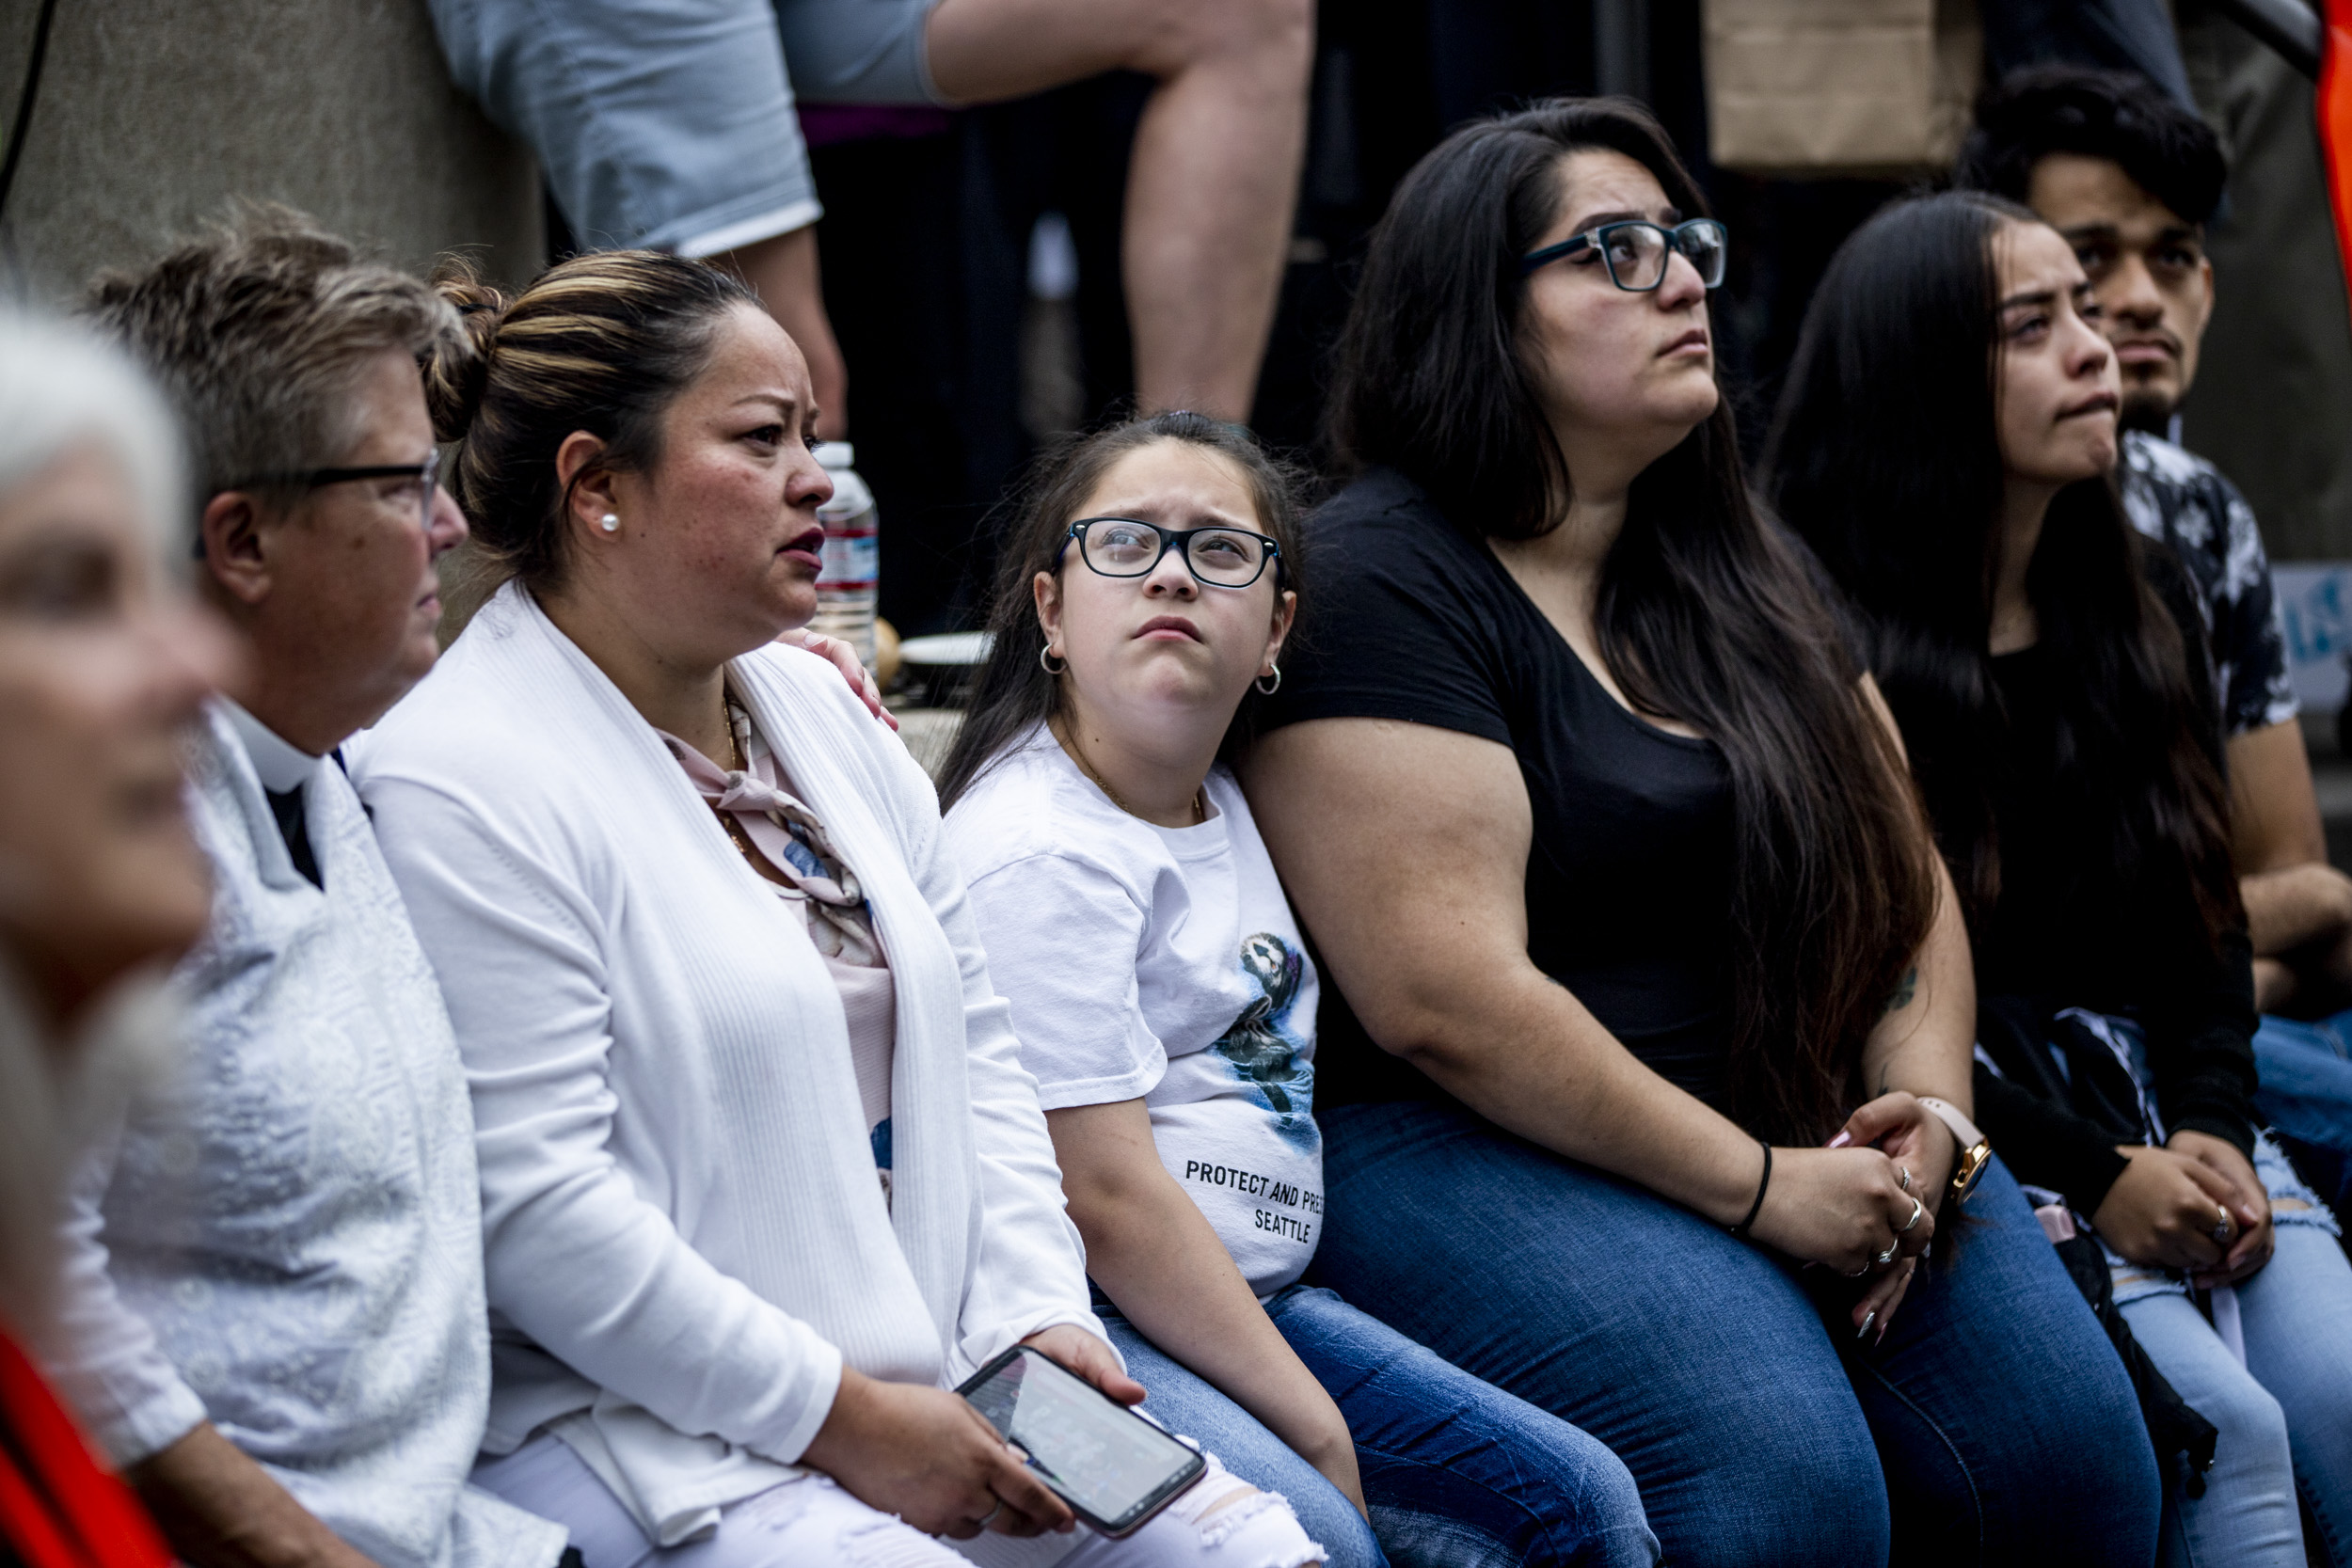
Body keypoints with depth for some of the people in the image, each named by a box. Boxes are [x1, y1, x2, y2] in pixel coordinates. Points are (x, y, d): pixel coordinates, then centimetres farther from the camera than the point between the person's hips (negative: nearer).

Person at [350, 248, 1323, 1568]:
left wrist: (1038, 1311, 3)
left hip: (926, 1375, 8)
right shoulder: (463, 789, -13)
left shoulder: (821, 712, 15)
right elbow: (530, 1205, -19)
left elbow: (970, 1039, 18)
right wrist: (840, 1419, -16)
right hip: (639, 1429, -8)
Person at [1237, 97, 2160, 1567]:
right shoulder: (1378, 580, -8)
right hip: (1483, 1151, -7)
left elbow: (1909, 875, 17)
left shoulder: (1745, 573, 18)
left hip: (1807, 1135, 7)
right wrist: (1758, 1187, -15)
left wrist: (1928, 1117, -3)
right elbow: (1445, 1002, -16)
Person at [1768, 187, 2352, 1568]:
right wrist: (2096, 1178, -14)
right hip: (1973, 1135, -6)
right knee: (2224, 1436, -25)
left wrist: (2212, 1130, -1)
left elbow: (2204, 907, 17)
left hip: (2167, 1120, 6)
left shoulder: (2142, 595, 15)